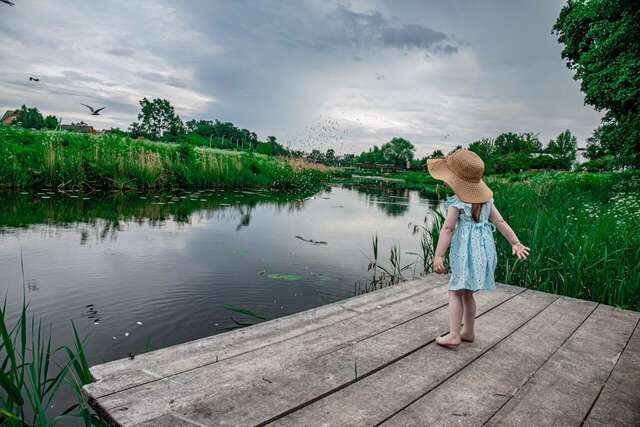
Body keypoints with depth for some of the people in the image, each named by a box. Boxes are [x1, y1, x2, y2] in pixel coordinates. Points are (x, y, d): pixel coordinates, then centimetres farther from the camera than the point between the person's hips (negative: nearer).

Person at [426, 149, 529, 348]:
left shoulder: (456, 203, -13)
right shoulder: (485, 200, 9)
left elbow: (447, 229, -18)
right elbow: (502, 223, 11)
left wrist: (438, 256, -19)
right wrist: (515, 243, 17)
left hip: (466, 252, -7)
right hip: (483, 250, 8)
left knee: (455, 291, 0)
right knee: (467, 293, 18)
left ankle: (454, 335, -2)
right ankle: (468, 331, 27)